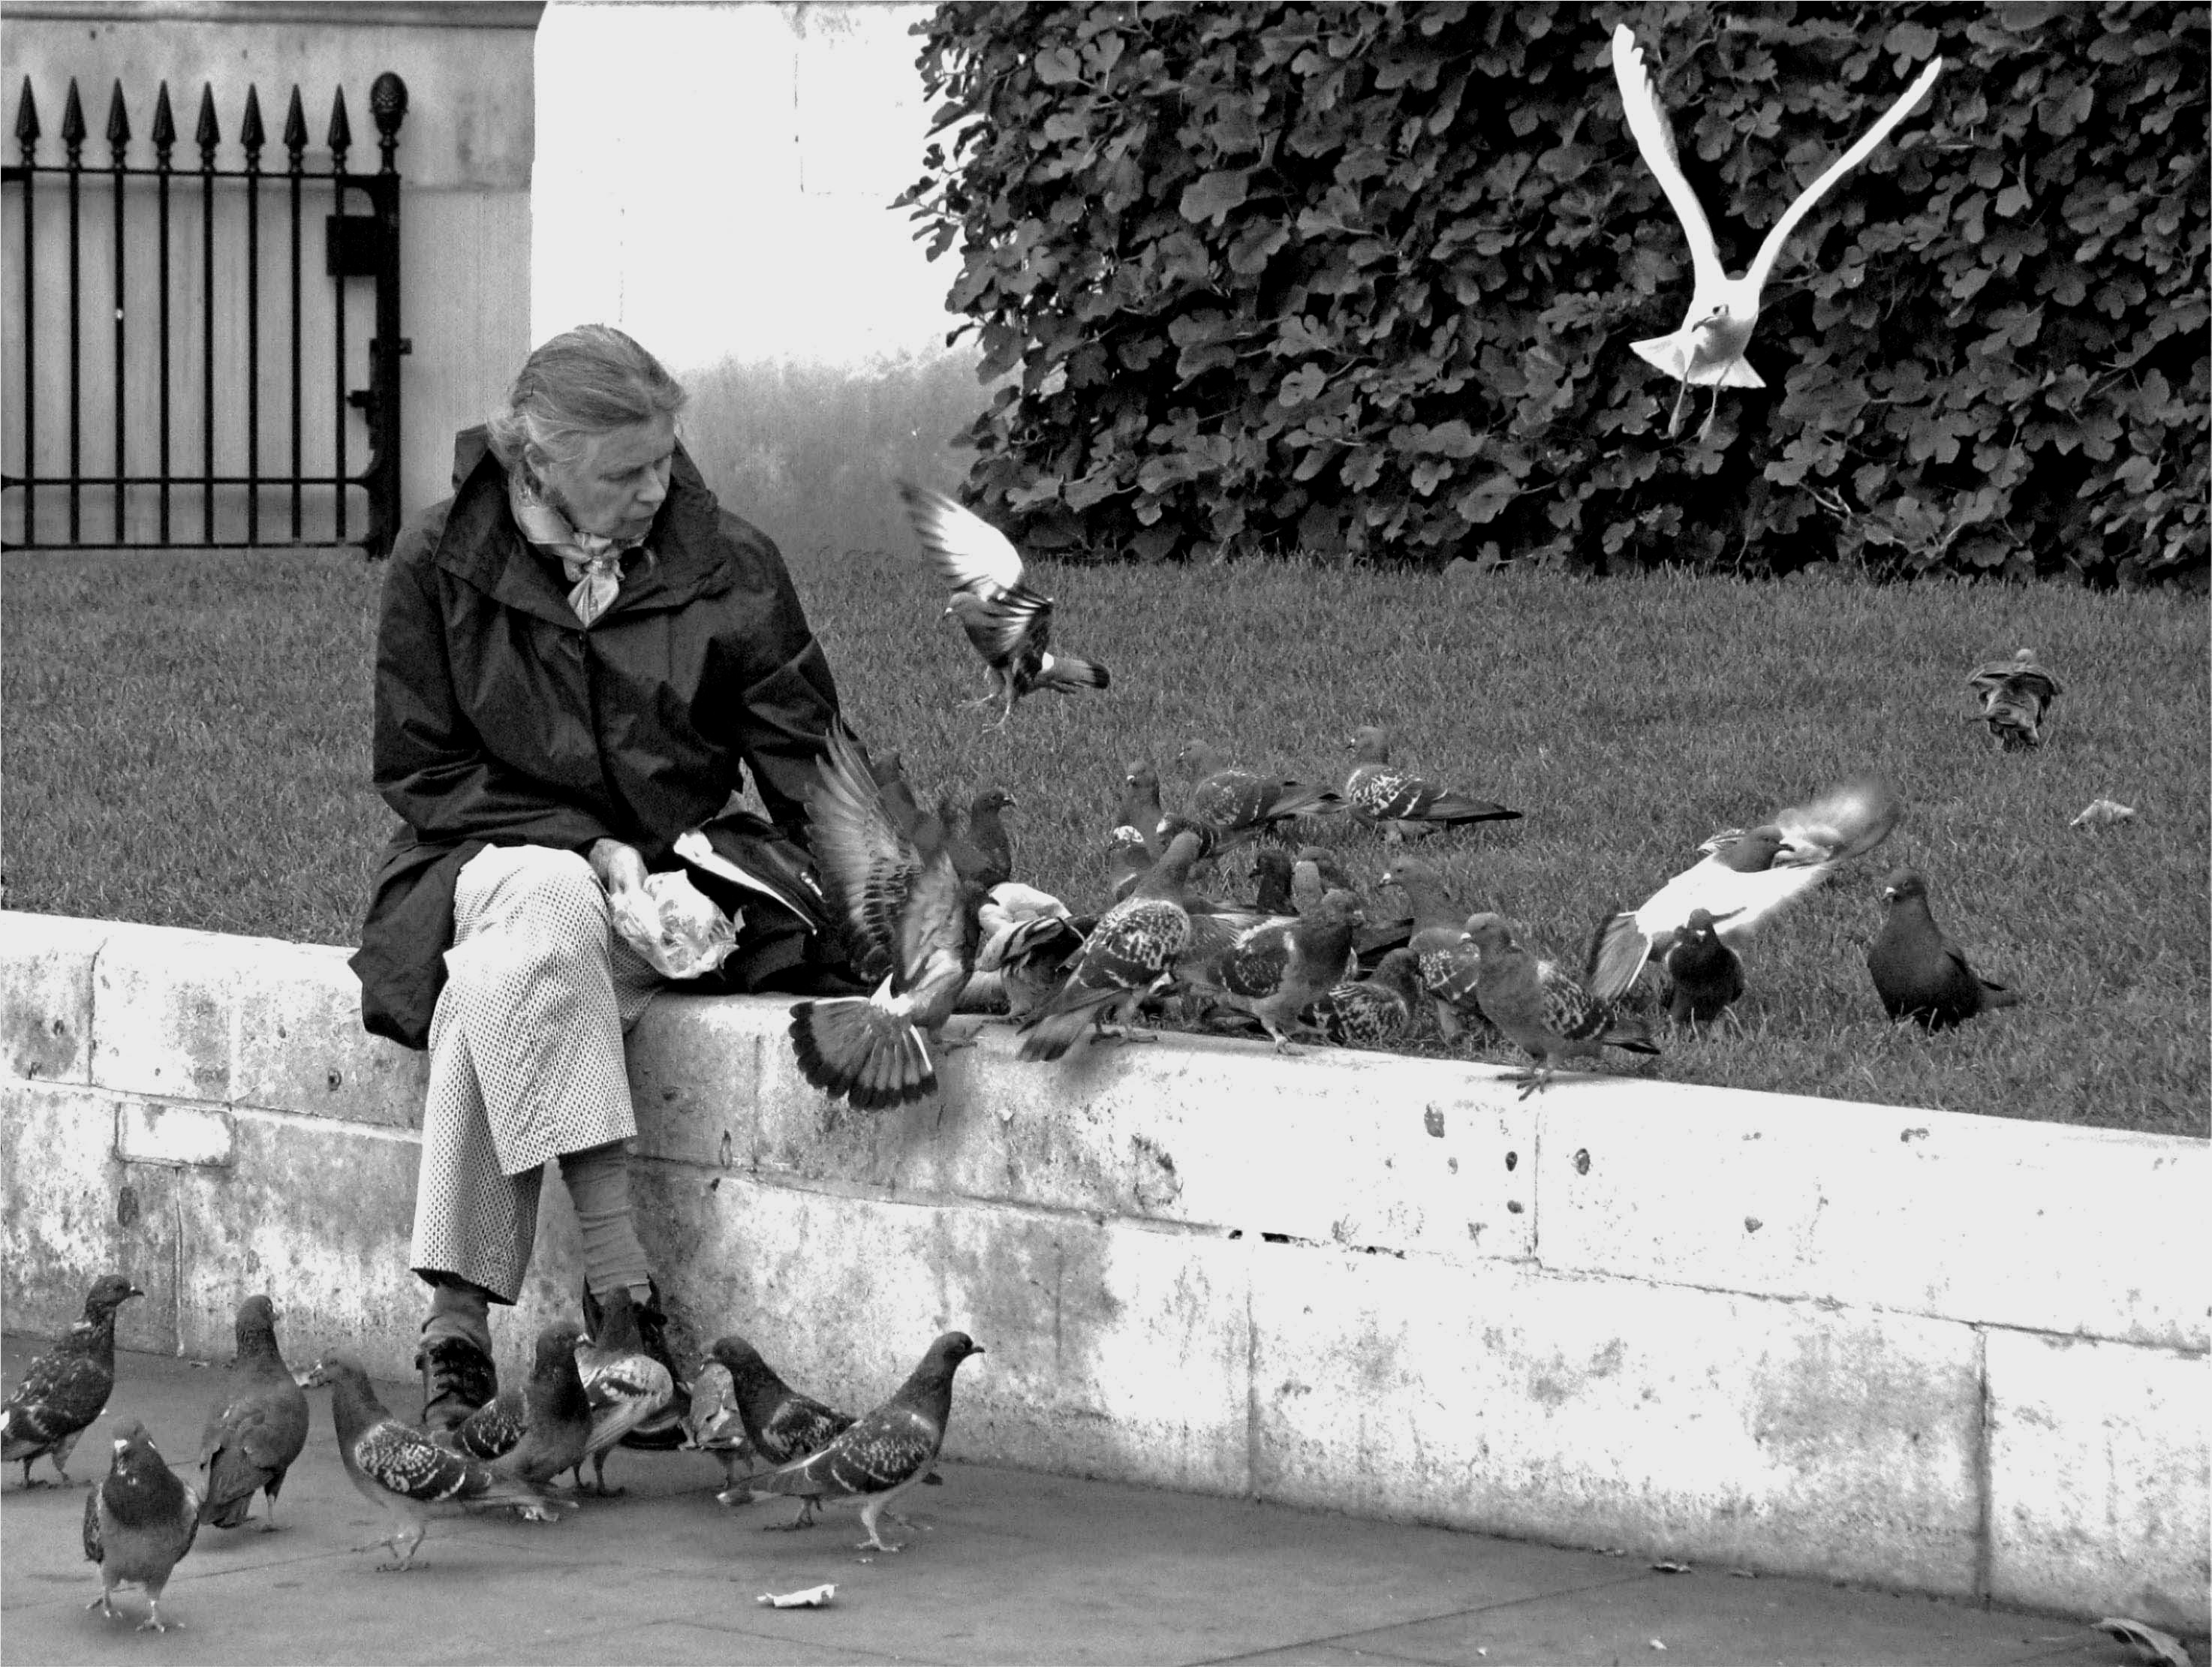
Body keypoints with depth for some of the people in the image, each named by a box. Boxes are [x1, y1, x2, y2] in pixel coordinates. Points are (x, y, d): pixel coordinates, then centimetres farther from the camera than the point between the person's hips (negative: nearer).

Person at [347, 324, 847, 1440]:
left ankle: (458, 1324, -36)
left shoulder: (728, 568, 0)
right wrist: (582, 846, -13)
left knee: (501, 985, -33)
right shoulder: (438, 564, -1)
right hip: (484, 861, 0)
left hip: (667, 880, 1)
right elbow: (420, 772, 2)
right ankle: (621, 1286, -43)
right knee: (547, 917, -38)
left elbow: (807, 764, 1)